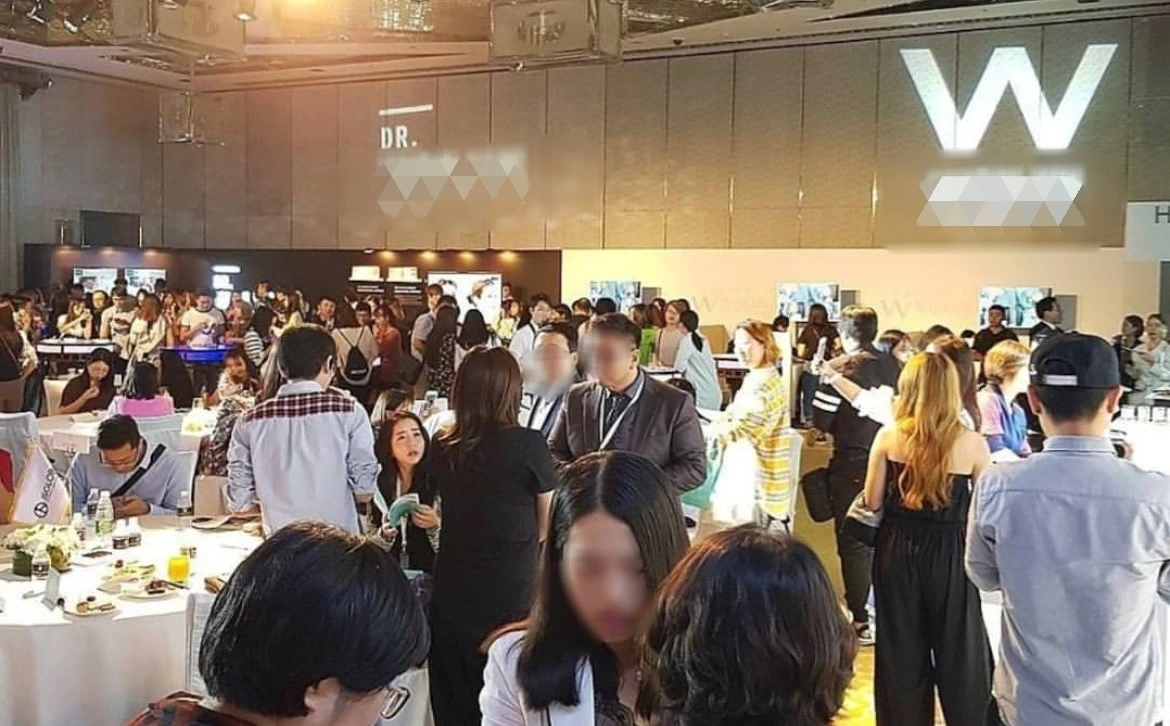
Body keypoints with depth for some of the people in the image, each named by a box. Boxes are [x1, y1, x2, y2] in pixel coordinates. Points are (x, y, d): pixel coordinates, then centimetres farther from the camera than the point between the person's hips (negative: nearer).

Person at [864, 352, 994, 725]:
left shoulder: (888, 437, -9)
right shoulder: (972, 444, -12)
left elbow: (872, 502, -2)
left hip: (897, 551, 2)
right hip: (949, 555, -1)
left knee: (901, 650, 16)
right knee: (959, 652, 15)